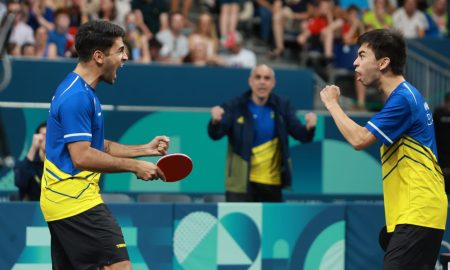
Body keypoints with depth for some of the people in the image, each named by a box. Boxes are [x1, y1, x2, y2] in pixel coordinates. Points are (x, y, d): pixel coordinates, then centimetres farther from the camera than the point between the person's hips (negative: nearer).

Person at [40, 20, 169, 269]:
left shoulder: (79, 91, 17)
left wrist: (145, 149, 13)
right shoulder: (77, 97, -16)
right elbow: (82, 156, -22)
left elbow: (99, 147, 22)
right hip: (77, 202, -11)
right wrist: (134, 166, -16)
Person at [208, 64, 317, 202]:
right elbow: (215, 134, -16)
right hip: (241, 183, -3)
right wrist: (215, 122, -41)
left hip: (272, 183, 4)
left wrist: (309, 127, -29)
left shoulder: (282, 107, 2)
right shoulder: (234, 107, -7)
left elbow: (301, 134, -5)